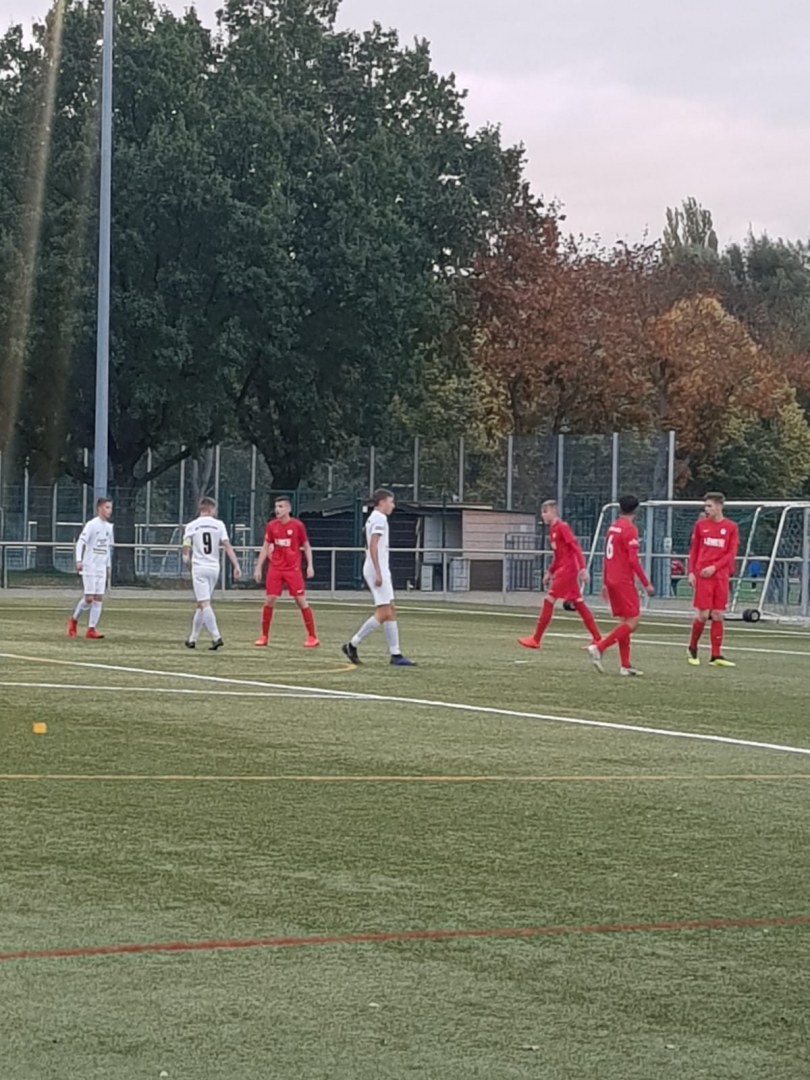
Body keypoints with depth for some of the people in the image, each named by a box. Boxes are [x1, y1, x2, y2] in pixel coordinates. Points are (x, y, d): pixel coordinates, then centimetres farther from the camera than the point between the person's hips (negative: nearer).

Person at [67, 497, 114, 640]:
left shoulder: (109, 527, 12)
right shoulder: (91, 525, -9)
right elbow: (80, 542, -14)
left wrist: (108, 566, 19)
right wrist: (79, 560, -24)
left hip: (101, 568, 6)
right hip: (89, 567, -6)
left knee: (99, 598, -1)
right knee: (89, 598, -8)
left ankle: (92, 629, 1)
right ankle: (74, 620, 15)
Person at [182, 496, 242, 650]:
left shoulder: (191, 526, -2)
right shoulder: (218, 525, 1)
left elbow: (186, 549, 1)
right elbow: (227, 546, -6)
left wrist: (187, 559, 23)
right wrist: (236, 565, -7)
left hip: (199, 568, -3)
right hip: (214, 568, 3)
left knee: (204, 604, -9)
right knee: (202, 604, 14)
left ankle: (216, 637, -24)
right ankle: (192, 639, 20)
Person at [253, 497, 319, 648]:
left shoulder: (297, 525, -4)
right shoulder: (271, 526, 4)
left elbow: (306, 546, 4)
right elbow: (265, 548, 12)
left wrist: (310, 565, -6)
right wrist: (258, 568, 8)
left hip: (293, 569, -3)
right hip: (275, 569, 3)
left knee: (301, 601, -4)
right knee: (269, 600, -4)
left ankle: (312, 637, 3)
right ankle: (264, 636, 8)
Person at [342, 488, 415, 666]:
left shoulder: (373, 518, 18)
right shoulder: (379, 519, -12)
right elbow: (373, 546, -20)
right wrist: (378, 573, -22)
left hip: (379, 570, 11)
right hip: (377, 570, -11)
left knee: (390, 612, 7)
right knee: (383, 613, -10)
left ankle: (396, 654, 5)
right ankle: (352, 645, -6)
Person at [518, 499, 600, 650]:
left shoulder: (561, 527, -12)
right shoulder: (552, 529, 15)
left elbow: (576, 547, -19)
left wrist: (582, 569, -25)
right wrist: (550, 572, 21)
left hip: (567, 569, -10)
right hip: (562, 569, 10)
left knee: (549, 601, -8)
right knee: (578, 603, 10)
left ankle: (536, 639, -5)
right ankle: (597, 639, 12)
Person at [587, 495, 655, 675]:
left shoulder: (613, 527, 12)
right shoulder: (629, 529, -13)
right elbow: (633, 559, -18)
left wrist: (605, 583, 24)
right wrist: (646, 584, -13)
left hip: (612, 580, 9)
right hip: (624, 581, -9)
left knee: (624, 621, 11)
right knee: (633, 621, -6)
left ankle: (625, 665, 9)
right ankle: (599, 648, -16)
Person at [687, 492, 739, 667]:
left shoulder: (731, 527, 3)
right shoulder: (700, 524, 6)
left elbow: (731, 554, -1)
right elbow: (693, 550, 10)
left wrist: (714, 567, -12)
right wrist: (691, 572, 1)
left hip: (721, 575, 1)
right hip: (702, 574, -1)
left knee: (718, 616, 1)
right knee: (703, 614, -6)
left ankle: (716, 656, 5)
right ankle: (692, 648, 14)